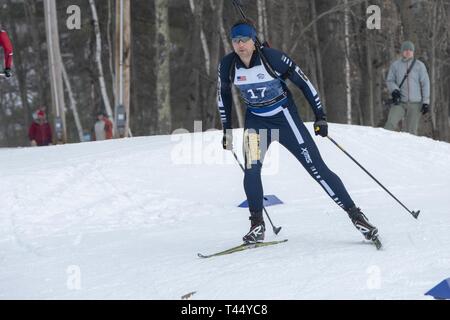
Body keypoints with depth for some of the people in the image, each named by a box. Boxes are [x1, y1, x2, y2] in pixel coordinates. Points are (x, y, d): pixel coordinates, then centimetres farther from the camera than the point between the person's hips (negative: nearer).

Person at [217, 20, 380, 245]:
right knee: (251, 170, -18)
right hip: (255, 120, 3)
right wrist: (227, 129, 10)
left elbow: (303, 83, -10)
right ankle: (257, 225, -3)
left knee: (317, 168, -7)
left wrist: (320, 116, -9)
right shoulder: (227, 66, -11)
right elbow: (223, 95, 9)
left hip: (284, 118, -3)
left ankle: (355, 215, -2)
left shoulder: (272, 58, -21)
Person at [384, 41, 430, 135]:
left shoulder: (419, 65, 5)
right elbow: (389, 80, 11)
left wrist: (426, 102, -2)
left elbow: (425, 83, 4)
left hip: (415, 103, 0)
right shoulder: (395, 65, 8)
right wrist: (394, 90, -11)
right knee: (391, 124, -19)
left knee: (411, 130, 0)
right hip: (400, 102, 0)